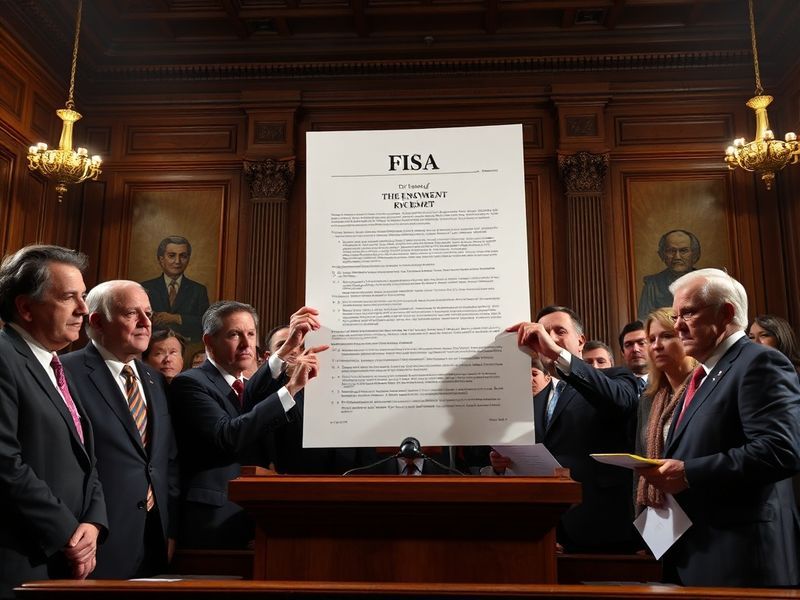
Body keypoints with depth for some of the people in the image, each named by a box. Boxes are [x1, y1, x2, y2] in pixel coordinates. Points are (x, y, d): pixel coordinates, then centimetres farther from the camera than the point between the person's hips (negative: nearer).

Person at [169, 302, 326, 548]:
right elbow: (228, 437, -26)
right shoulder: (189, 382, -9)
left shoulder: (247, 387, 16)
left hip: (254, 518, 7)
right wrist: (291, 387, -28)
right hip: (214, 523, -7)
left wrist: (288, 348, -23)